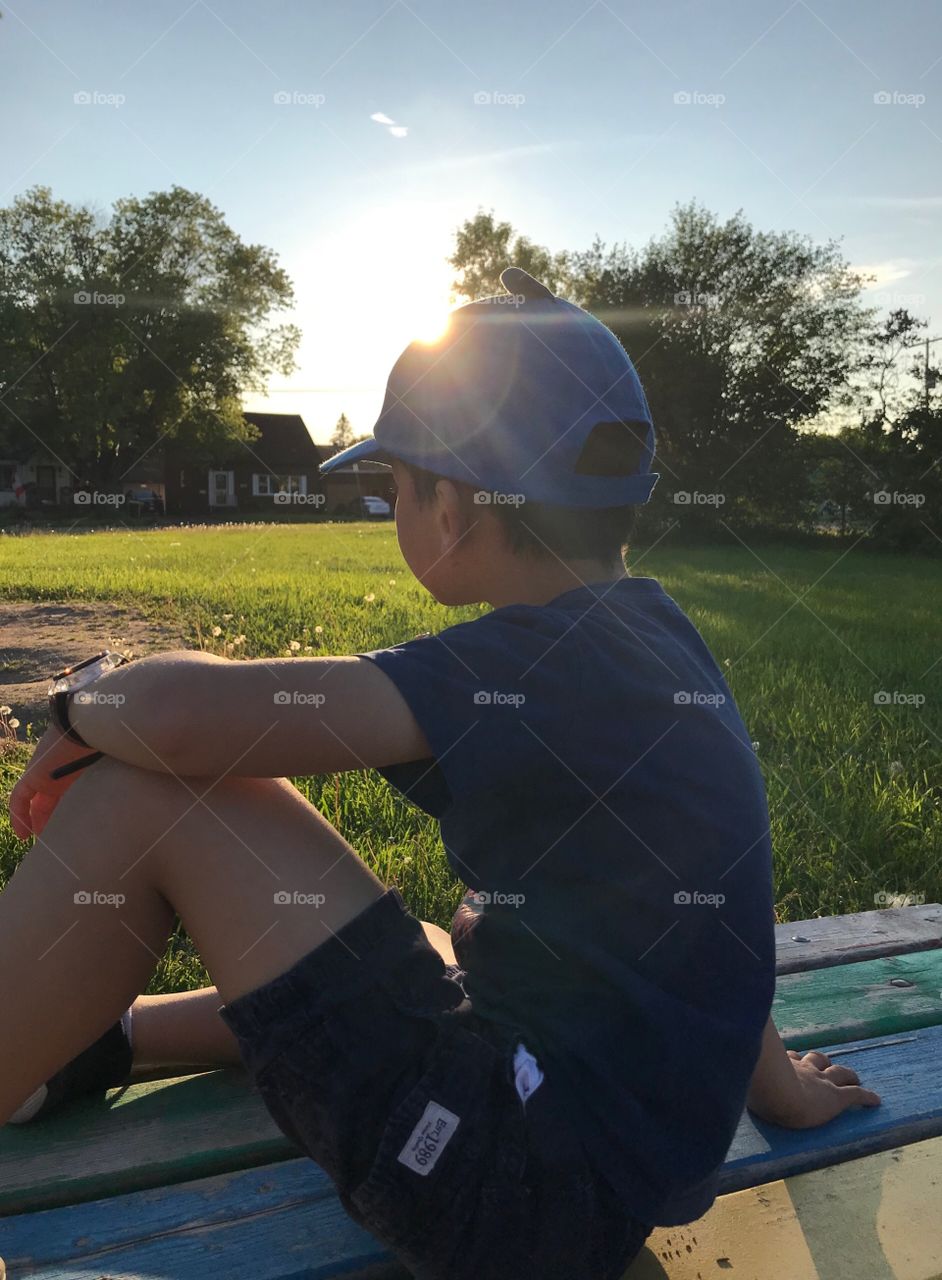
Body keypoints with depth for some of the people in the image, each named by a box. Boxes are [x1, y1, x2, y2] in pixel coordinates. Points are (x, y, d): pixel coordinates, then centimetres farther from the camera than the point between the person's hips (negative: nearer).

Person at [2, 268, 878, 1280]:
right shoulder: (655, 630, 6)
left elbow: (178, 714, -26)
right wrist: (777, 1087, 28)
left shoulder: (541, 663, -21)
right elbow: (711, 902, 16)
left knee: (139, 798, -12)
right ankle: (94, 1045, 42)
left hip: (529, 1192, -9)